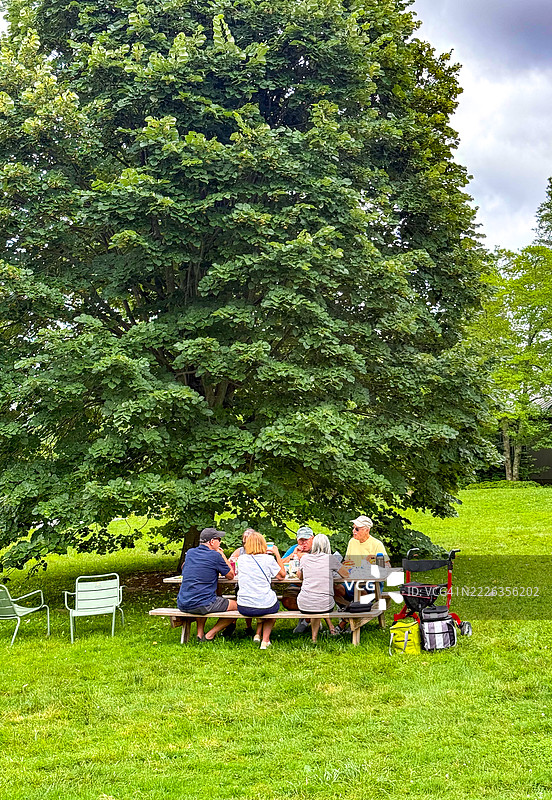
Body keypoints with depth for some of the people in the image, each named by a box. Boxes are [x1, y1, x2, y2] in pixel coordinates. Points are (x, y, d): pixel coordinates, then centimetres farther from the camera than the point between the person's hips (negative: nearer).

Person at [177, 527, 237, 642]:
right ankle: (209, 636, 6)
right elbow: (230, 576, 5)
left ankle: (200, 634, 28)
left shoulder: (190, 553, 10)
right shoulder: (215, 556, -8)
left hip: (182, 605, 7)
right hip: (202, 605, -7)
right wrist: (222, 555, 14)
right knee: (236, 606, 10)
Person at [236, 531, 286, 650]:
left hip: (244, 608, 3)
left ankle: (258, 634, 27)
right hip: (265, 606, -3)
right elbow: (282, 575, 5)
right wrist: (277, 554, 12)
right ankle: (265, 639, 23)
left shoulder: (241, 559, 1)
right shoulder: (268, 559, -8)